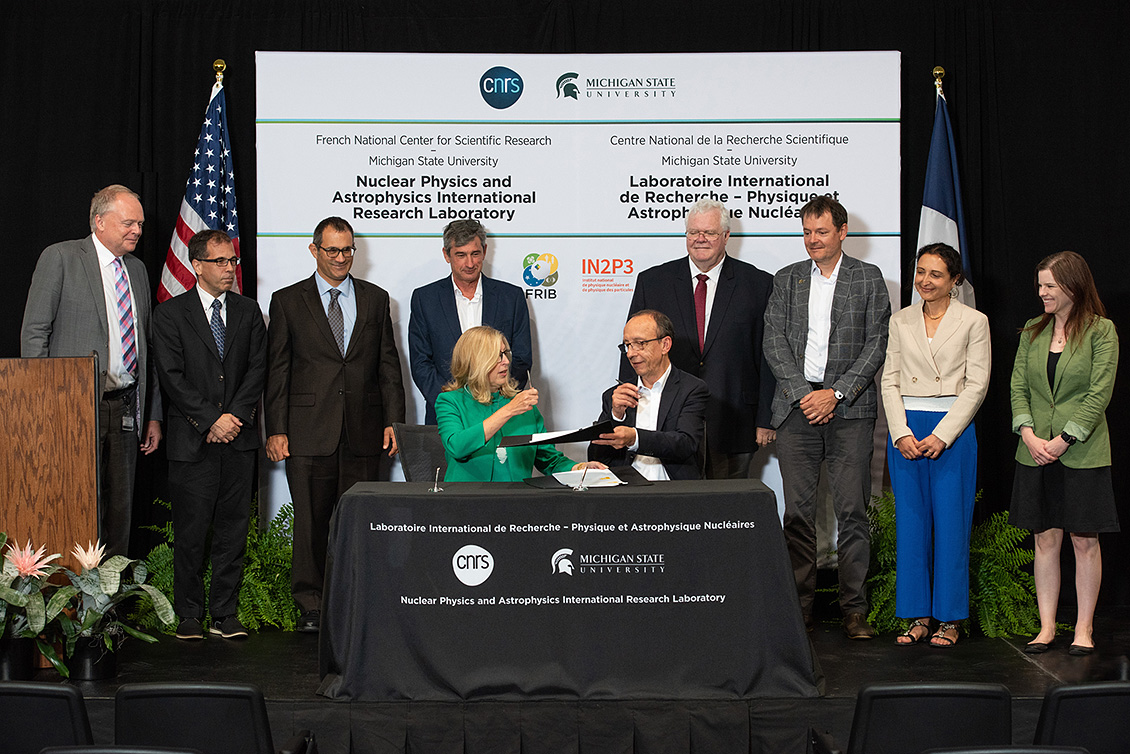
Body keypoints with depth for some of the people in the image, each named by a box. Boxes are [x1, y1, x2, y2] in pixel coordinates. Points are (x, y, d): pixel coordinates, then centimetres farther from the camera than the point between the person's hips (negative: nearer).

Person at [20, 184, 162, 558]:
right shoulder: (61, 257, -1)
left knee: (120, 509, 7)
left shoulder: (137, 269, 16)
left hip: (125, 410, 6)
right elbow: (33, 333, -5)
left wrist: (153, 415, 14)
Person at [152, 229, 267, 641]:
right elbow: (172, 376, -6)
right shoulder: (170, 313, 1)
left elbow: (258, 367, 6)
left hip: (239, 438, 3)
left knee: (233, 528, 4)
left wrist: (236, 415, -7)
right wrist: (211, 420, -12)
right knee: (191, 531, 0)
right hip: (191, 440, -3)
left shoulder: (248, 310, 12)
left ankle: (225, 614, 12)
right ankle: (189, 614, 12)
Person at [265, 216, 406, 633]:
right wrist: (275, 430, -3)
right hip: (309, 432, -2)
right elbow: (276, 370, 3)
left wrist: (393, 420, 3)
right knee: (311, 521, 2)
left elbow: (388, 365, 12)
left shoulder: (375, 299, 12)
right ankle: (311, 606, 12)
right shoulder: (287, 301, 6)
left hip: (364, 430, 2)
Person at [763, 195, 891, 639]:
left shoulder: (868, 279, 7)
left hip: (849, 407, -2)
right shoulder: (787, 280, 13)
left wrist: (836, 393, -9)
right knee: (797, 511, 2)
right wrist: (802, 393, -7)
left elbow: (876, 345, 1)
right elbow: (774, 343, 6)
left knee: (852, 511, -3)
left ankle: (854, 609, 4)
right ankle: (800, 606, 10)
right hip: (796, 406, 2)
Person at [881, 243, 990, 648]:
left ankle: (949, 619, 10)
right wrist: (902, 432, -7)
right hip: (906, 430, 3)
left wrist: (941, 434, -13)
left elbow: (976, 386, -4)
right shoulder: (901, 321, 10)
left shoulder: (974, 322, 0)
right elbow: (890, 382, 7)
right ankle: (918, 617, 13)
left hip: (953, 429, -3)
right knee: (911, 522, 5)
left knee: (951, 522, 0)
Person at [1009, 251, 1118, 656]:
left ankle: (1083, 628, 12)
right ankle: (1046, 626, 14)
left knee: (1084, 541, 3)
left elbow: (1099, 394, -10)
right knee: (1045, 539, 7)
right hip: (1036, 452, 4)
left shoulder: (1100, 331, -4)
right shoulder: (1032, 332, 10)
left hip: (1082, 453, -4)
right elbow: (1018, 387, 7)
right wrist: (1028, 434, -8)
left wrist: (1062, 440, -15)